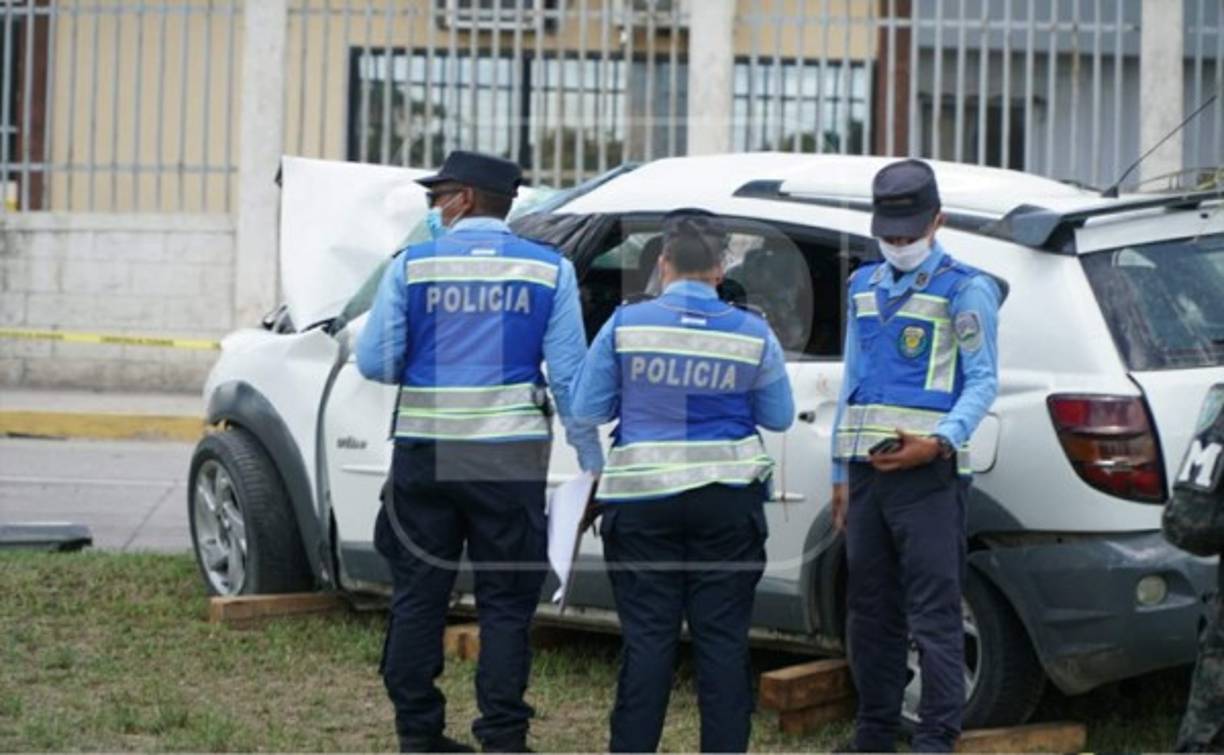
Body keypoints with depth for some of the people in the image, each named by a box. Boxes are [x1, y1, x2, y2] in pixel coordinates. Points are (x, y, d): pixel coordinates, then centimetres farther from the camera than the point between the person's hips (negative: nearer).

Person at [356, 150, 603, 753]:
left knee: (418, 597, 10)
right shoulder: (549, 270, 1)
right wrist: (591, 461, 4)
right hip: (511, 457, 0)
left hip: (425, 455, 0)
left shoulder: (412, 266, -1)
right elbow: (569, 375, -2)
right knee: (505, 602, 5)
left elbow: (375, 362, -2)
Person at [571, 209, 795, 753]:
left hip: (643, 499, 0)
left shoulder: (626, 325, -4)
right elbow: (779, 417, 9)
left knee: (648, 637, 5)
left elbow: (588, 409, 3)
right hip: (728, 501, 0)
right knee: (723, 638, 6)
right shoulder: (752, 334, -1)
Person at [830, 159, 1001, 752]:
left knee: (934, 614, -8)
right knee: (869, 611, 11)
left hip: (929, 473, -7)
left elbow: (983, 380, -6)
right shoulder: (864, 286, 18)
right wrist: (840, 472, 18)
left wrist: (940, 442, -21)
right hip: (866, 471, 7)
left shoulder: (964, 289, -2)